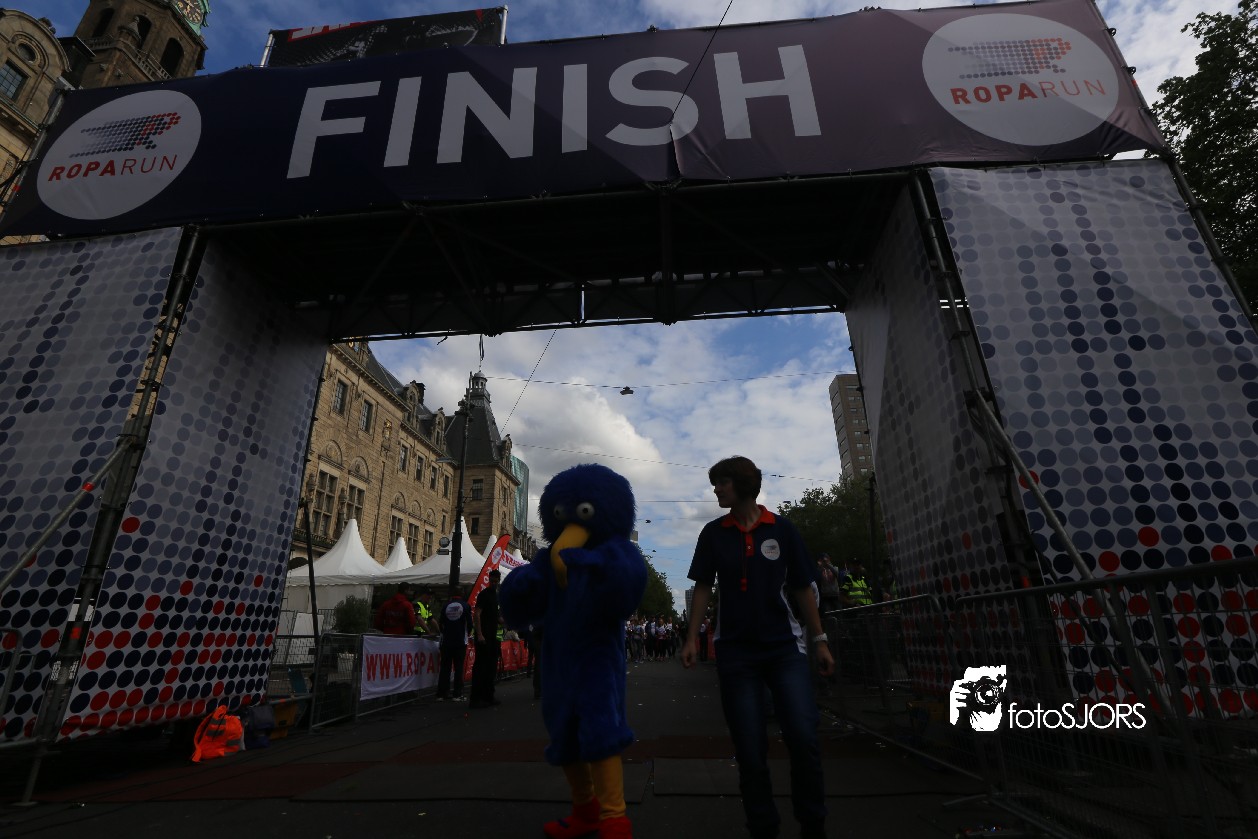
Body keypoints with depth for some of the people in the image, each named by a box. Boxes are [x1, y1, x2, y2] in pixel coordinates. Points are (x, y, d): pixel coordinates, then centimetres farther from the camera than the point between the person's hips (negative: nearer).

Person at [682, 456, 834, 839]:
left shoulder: (782, 529, 0)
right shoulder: (713, 533, 2)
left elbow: (802, 588, 5)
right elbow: (703, 587, 6)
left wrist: (820, 639, 4)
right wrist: (692, 637, -1)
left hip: (785, 646, 0)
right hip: (734, 650, 1)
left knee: (804, 738, -7)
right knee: (750, 750, 3)